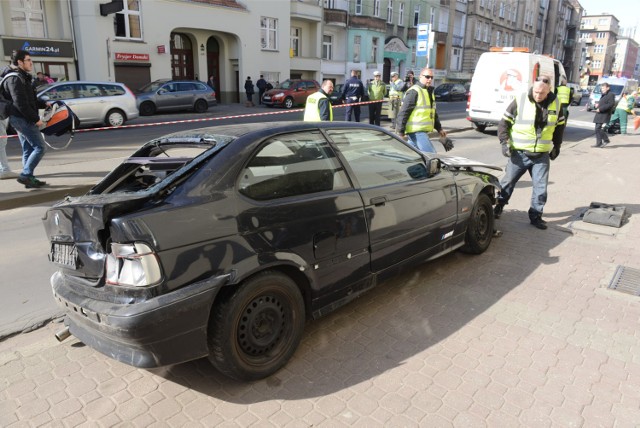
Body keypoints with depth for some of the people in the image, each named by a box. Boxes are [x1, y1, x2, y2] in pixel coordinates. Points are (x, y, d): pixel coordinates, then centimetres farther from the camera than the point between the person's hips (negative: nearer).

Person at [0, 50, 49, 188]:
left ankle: (29, 179, 14)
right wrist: (36, 118, -18)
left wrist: (44, 104, 12)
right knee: (39, 147, -11)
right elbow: (20, 103, -21)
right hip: (23, 118, -10)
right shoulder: (15, 78, -14)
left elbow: (29, 100, 24)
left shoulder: (22, 77, 18)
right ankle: (25, 175, -11)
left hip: (19, 118, 10)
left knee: (28, 149, 11)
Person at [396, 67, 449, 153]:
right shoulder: (414, 92, -11)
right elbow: (403, 112, -17)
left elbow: (433, 113, 29)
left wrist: (439, 128, 28)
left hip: (422, 131, 10)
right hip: (416, 131, -10)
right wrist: (401, 132, -20)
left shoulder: (429, 92, 20)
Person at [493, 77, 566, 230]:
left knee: (540, 187, 4)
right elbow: (504, 122, -3)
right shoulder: (520, 101, -8)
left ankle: (536, 216, 16)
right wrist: (504, 142, -13)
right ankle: (498, 207, 25)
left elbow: (560, 126, 17)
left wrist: (556, 146, 17)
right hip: (519, 153, -2)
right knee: (508, 182, 6)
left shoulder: (555, 103, 3)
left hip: (542, 155, 3)